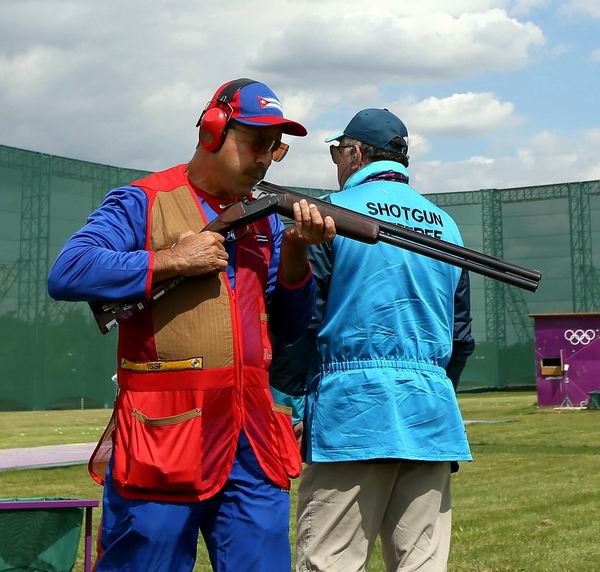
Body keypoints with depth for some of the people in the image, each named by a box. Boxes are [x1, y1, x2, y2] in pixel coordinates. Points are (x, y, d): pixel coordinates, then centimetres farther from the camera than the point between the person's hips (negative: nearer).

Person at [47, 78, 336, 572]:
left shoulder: (267, 218, 16)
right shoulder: (143, 202, 0)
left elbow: (289, 328, 14)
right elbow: (66, 275, -14)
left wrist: (295, 252, -2)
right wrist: (173, 260, -13)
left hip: (253, 439, 5)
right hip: (161, 437, -5)